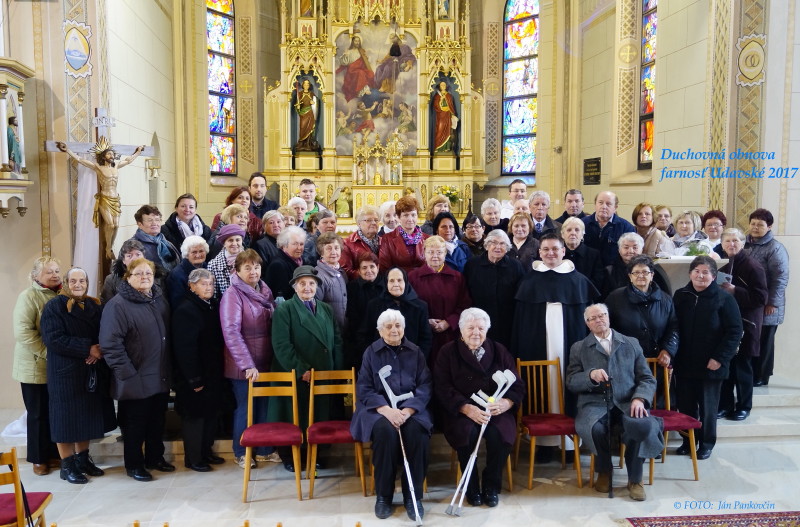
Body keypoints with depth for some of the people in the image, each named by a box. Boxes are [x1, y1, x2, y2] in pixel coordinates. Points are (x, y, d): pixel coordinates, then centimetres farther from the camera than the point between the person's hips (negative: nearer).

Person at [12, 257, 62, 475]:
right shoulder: (28, 297, -9)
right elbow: (22, 332, -18)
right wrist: (48, 353, -19)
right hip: (36, 367, -4)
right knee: (38, 414, 6)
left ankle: (54, 452, 25)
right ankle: (39, 459, 21)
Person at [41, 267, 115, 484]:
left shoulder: (95, 306, 12)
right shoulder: (54, 306, -5)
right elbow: (53, 338, -17)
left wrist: (98, 351, -12)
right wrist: (87, 349, -20)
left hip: (92, 372, 5)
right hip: (65, 372, -5)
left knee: (88, 416, 11)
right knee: (67, 417, 1)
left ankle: (83, 458, 24)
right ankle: (67, 465, 11)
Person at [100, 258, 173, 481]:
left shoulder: (160, 301, 10)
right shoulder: (118, 305, -13)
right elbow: (110, 343, -18)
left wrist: (169, 369, 12)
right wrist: (127, 373, -19)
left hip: (161, 377, 7)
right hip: (136, 380, -6)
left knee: (157, 421, 17)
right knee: (135, 423, 7)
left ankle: (155, 458, 33)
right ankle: (134, 464, 24)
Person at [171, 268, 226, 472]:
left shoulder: (213, 305, 8)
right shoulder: (185, 310, -17)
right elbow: (185, 348, -20)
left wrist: (219, 370, 8)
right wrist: (194, 379, -20)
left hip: (213, 372, 8)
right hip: (195, 376, -8)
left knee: (211, 412, 16)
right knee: (195, 415, 4)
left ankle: (206, 451, 31)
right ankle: (193, 458, 18)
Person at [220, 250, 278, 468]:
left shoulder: (266, 291, 7)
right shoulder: (233, 294, -13)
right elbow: (231, 332, -20)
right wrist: (247, 365, -24)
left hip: (266, 362, 6)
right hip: (244, 366, -6)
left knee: (264, 406, 14)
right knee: (245, 407, 6)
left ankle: (264, 450, 29)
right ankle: (241, 453, 23)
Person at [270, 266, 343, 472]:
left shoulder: (326, 309, 12)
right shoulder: (284, 309, -4)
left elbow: (337, 341, 11)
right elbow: (281, 345, -14)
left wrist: (336, 369, 0)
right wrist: (301, 370, -18)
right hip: (296, 376, -4)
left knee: (319, 418, 10)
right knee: (294, 418, 7)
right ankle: (290, 457, 24)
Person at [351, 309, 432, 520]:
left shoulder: (415, 352, 8)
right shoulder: (371, 352, 6)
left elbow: (426, 386, 0)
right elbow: (363, 389, -2)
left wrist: (407, 410, -18)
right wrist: (386, 410, -19)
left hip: (410, 406, 1)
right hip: (378, 407, -1)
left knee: (417, 431, -31)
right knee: (385, 431, -34)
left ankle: (413, 495, -15)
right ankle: (383, 495, -15)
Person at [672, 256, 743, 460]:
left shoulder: (724, 299, -7)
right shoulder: (681, 296, 3)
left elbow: (735, 331, -8)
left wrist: (720, 357, -14)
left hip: (710, 365, -3)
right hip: (684, 364, 3)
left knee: (707, 407, 10)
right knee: (686, 405, 10)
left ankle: (707, 444, 25)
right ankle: (688, 441, 26)